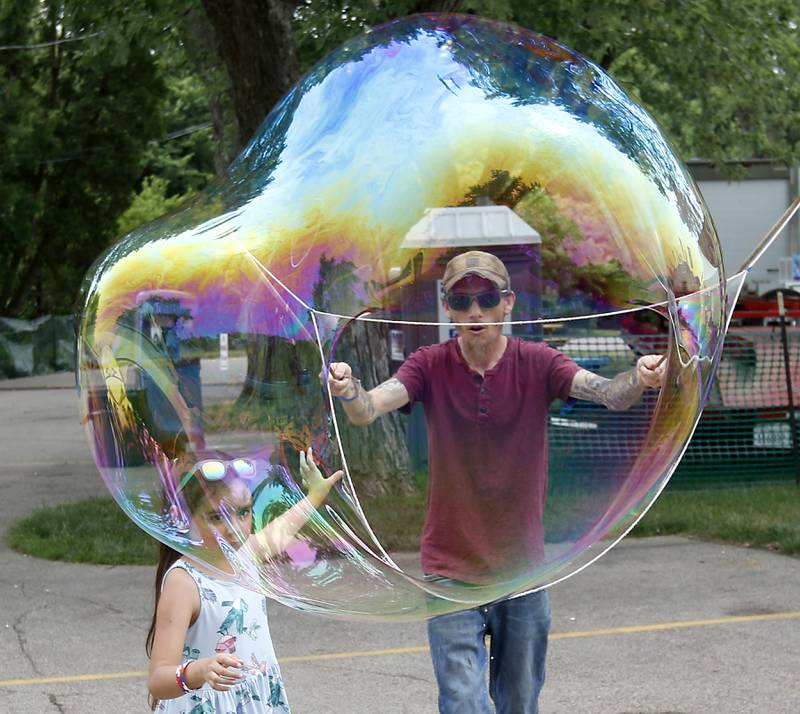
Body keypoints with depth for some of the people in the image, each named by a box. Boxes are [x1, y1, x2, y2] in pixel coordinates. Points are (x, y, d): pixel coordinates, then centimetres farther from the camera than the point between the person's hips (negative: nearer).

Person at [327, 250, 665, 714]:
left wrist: (638, 379, -44)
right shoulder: (431, 367, -6)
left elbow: (607, 393, -21)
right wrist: (349, 393, -46)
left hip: (523, 570, 1)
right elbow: (370, 409, -22)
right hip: (451, 570, -1)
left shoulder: (537, 364, -5)